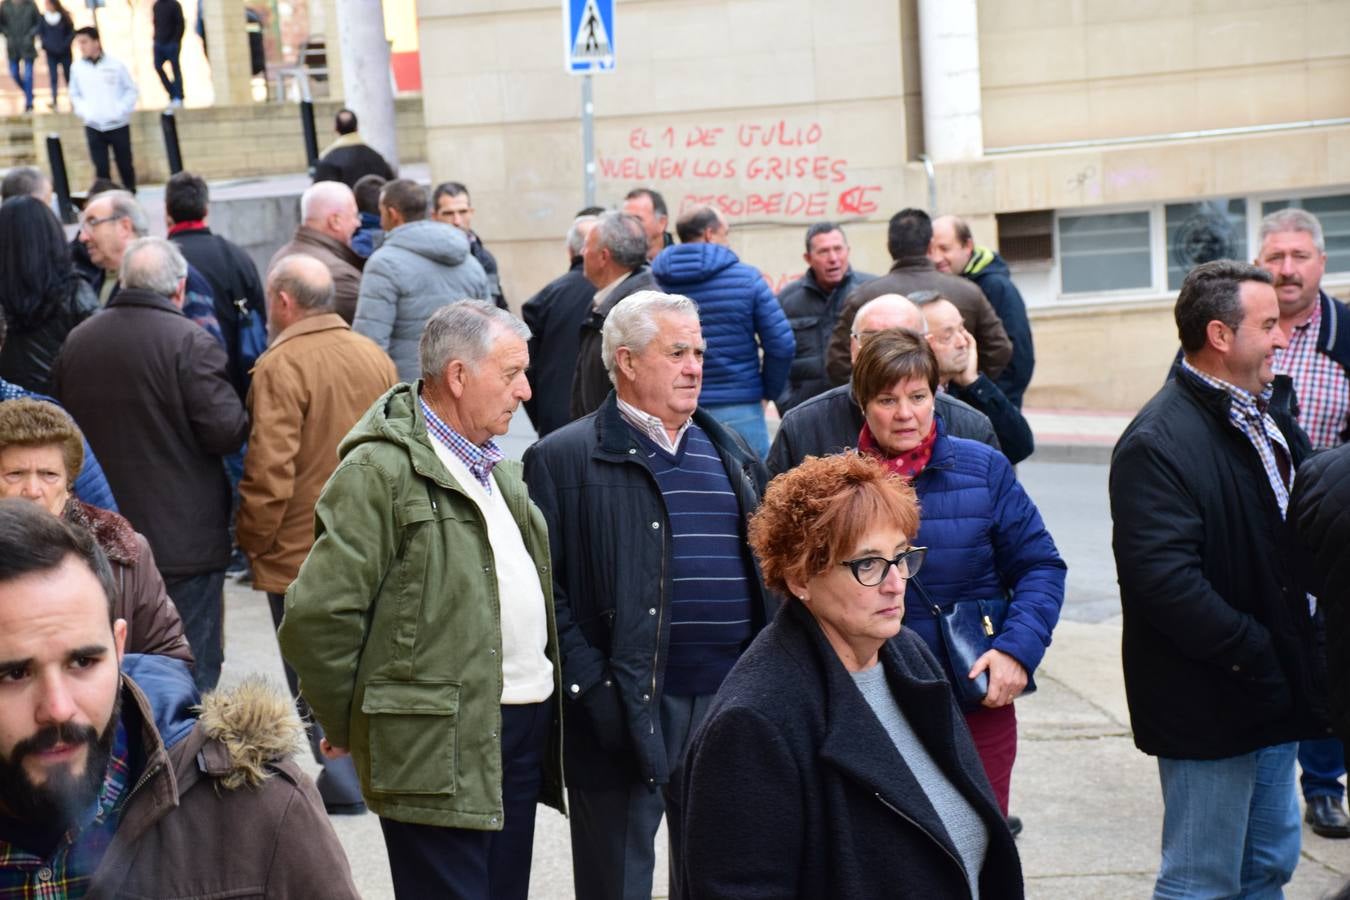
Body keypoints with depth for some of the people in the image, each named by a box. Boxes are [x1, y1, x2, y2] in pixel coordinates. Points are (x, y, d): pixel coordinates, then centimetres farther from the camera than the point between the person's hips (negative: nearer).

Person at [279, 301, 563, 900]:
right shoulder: (380, 471, -13)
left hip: (525, 734, 8)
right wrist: (349, 726, -6)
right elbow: (317, 615, -17)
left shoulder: (498, 469, 16)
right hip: (440, 752, -8)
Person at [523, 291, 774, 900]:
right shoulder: (563, 459, -5)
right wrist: (592, 685, -16)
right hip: (625, 711, -5)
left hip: (731, 704, 5)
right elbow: (541, 587, -10)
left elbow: (765, 570, 20)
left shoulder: (731, 455, 15)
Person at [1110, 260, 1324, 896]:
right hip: (1208, 704, -9)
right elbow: (1164, 580, -26)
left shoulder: (1267, 416, 11)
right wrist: (1256, 656, -20)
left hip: (1271, 693, 9)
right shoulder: (1157, 442, -19)